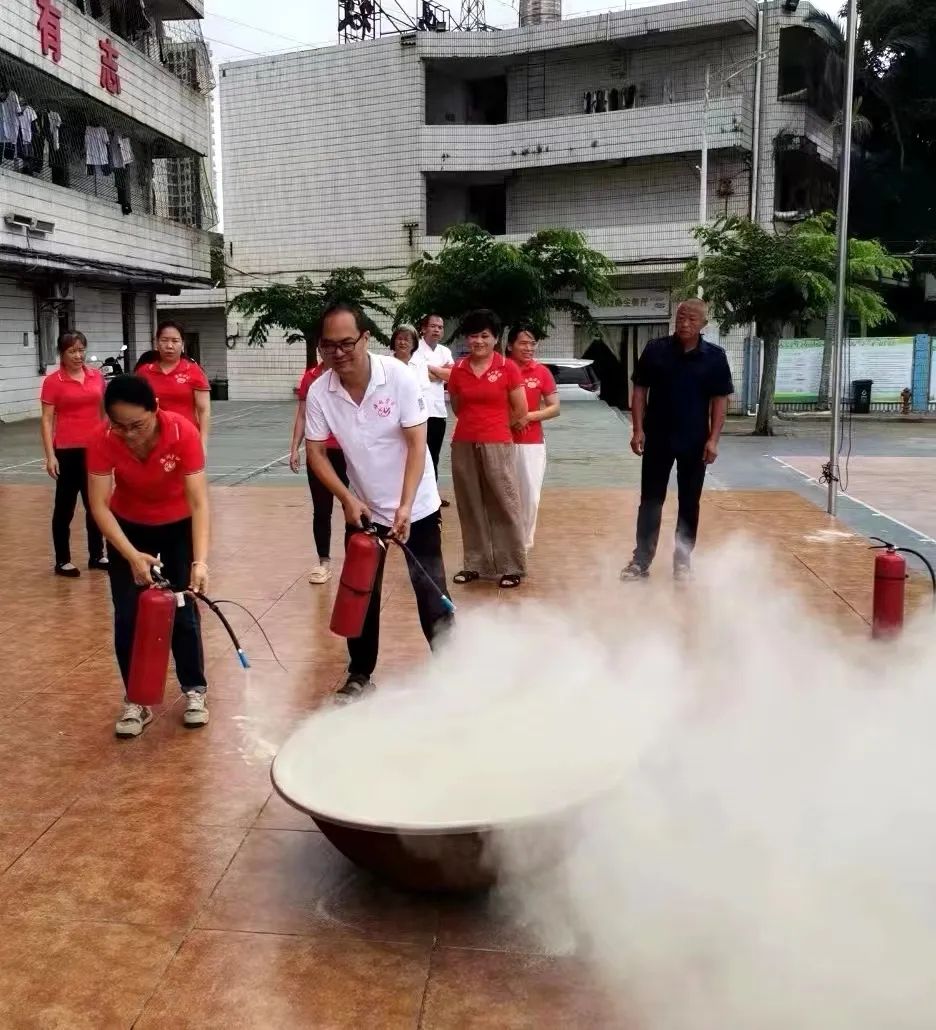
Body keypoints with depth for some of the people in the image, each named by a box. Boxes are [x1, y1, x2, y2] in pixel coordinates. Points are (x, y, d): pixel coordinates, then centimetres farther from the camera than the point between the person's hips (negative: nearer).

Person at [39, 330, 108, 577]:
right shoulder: (53, 381, -6)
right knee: (65, 506, 5)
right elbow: (47, 420, -7)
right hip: (68, 451, -4)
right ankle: (62, 561, 14)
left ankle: (97, 555, 24)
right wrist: (50, 455, -14)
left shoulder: (96, 376, 5)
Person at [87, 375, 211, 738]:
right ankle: (136, 700, 15)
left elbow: (198, 502, -34)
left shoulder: (183, 433, -33)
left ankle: (194, 691, 19)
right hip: (128, 528, 1)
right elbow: (99, 506, -26)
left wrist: (200, 561, -44)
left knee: (182, 611, 0)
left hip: (178, 526, -1)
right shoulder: (102, 442, -29)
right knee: (127, 616, 0)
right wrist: (132, 556, -38)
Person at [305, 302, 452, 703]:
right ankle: (360, 675, 24)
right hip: (362, 507, 3)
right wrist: (347, 498, -16)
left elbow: (417, 444, -20)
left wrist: (405, 506, -26)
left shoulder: (398, 376, -21)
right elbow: (315, 452, -4)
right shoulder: (319, 392, -13)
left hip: (416, 506, -2)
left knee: (431, 592, 3)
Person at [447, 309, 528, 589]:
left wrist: (493, 424, 10)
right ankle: (475, 564, 19)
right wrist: (477, 423, 12)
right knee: (470, 507, 9)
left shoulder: (508, 368, -4)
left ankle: (511, 567, 10)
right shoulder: (458, 369, 5)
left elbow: (521, 412, 0)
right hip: (463, 446, 3)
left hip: (497, 446, -3)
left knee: (505, 505, 1)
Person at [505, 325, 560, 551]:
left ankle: (524, 543, 19)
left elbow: (555, 408, 2)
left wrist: (528, 417, -12)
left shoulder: (542, 372, 2)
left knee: (530, 496, 4)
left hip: (532, 444, 1)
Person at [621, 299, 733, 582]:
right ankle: (641, 562, 10)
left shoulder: (715, 357, -3)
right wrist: (638, 429, -7)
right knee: (650, 501, 4)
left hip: (695, 442, 0)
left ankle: (682, 561, 19)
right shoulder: (655, 350, -3)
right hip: (657, 439, 0)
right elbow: (640, 390, 1)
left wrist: (713, 439, -8)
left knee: (689, 504, 8)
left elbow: (720, 400, 0)